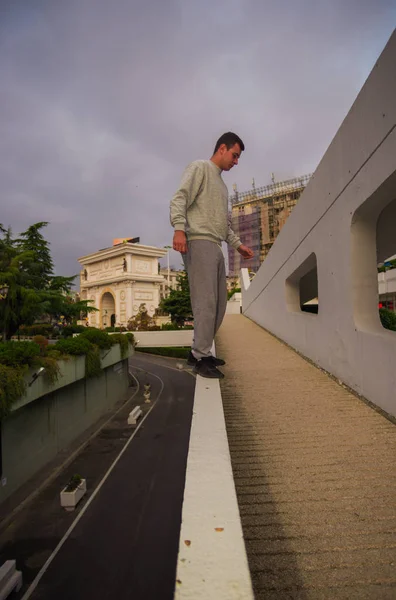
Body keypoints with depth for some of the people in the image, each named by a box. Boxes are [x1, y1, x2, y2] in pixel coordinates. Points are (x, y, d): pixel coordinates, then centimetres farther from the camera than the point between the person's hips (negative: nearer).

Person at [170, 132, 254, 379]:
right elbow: (180, 199, -10)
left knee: (219, 304, 6)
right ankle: (201, 356, -5)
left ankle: (199, 351, 15)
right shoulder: (200, 168, 5)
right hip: (199, 242, -9)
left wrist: (238, 244, 24)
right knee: (205, 302, -13)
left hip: (216, 247, 9)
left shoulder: (222, 185, 30)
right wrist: (179, 228, -25)